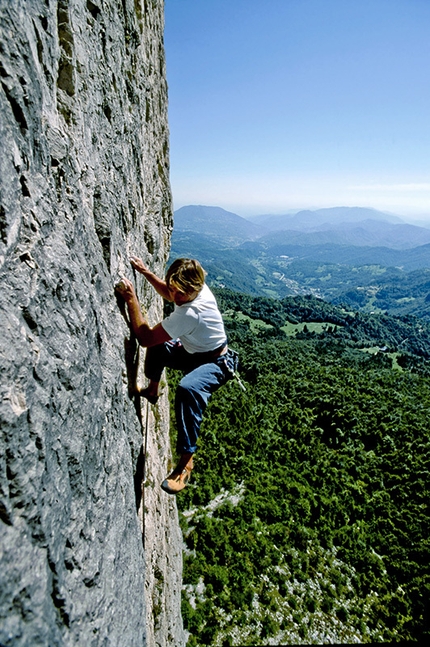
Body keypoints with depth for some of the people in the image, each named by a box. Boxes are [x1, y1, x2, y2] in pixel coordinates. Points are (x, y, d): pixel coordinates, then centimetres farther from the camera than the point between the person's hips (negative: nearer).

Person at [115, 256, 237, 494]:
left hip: (216, 364, -10)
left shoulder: (190, 313, -36)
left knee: (187, 389, -40)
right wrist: (146, 272, 4)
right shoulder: (197, 288, -12)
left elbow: (145, 338, -29)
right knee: (157, 346, 17)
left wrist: (131, 299, -30)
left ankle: (186, 461, -26)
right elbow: (169, 294, 14)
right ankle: (152, 390, 38)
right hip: (195, 352, 10)